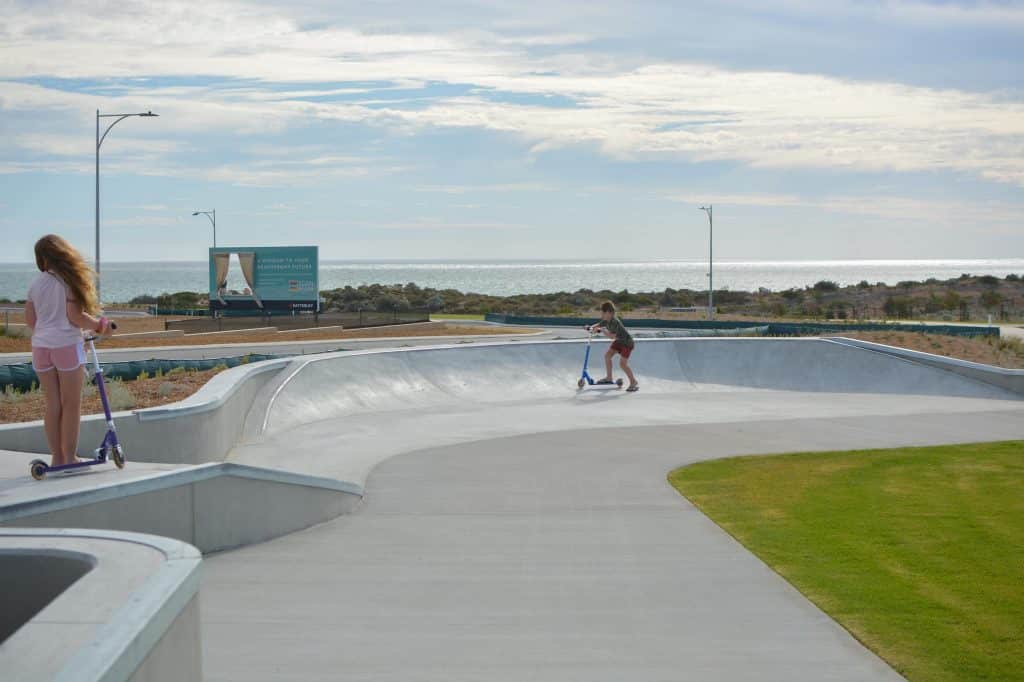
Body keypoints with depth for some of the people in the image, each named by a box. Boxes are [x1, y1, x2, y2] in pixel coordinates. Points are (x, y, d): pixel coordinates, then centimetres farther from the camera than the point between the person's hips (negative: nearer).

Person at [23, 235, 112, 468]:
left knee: (52, 406, 10)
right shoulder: (68, 280, -7)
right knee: (71, 405, 3)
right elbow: (75, 316, -14)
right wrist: (99, 324, 1)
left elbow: (30, 320, 10)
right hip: (67, 346, -5)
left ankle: (57, 457, 13)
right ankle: (69, 458, 5)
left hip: (41, 346, 5)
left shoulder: (36, 283, 7)